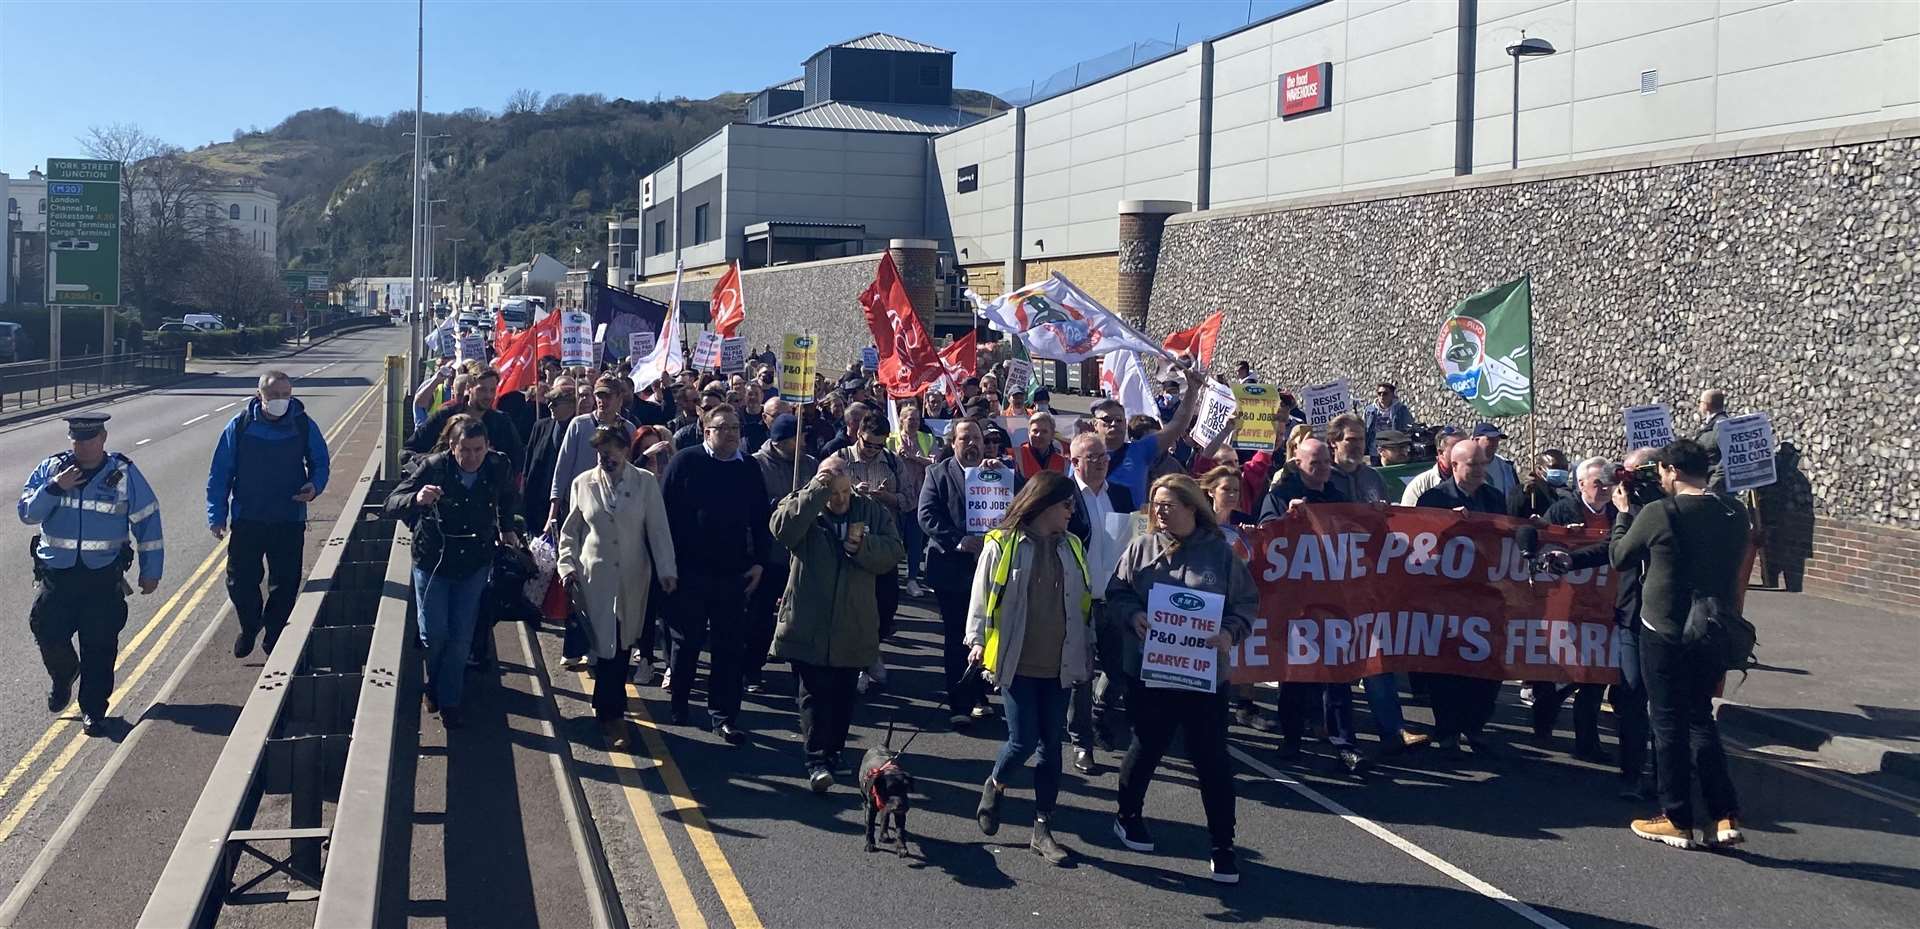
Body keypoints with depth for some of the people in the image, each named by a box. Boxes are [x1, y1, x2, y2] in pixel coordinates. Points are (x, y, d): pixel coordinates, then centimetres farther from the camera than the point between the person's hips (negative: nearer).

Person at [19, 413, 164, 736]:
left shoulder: (124, 474, -3)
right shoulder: (50, 469, 3)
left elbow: (148, 522, 1)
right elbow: (27, 513, -3)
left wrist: (150, 571, 1)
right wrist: (55, 488, -19)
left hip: (103, 575, -2)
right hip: (56, 573, 2)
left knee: (99, 644, 0)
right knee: (47, 633, -2)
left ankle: (93, 709, 11)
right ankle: (63, 676, 31)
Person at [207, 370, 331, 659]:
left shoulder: (304, 425, -3)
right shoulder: (240, 426, -6)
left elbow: (320, 463, 9)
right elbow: (220, 473, 0)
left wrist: (315, 486, -13)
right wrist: (217, 515, -4)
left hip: (290, 521, 0)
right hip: (246, 519, 0)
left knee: (286, 582, 6)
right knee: (240, 580, 5)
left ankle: (274, 633, 25)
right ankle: (250, 627, 32)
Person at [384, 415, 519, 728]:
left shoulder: (499, 467, -13)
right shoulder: (432, 467, -22)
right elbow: (391, 503, -26)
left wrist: (506, 528, 10)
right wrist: (417, 499, -45)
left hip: (475, 564, 2)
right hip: (432, 562, -2)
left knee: (461, 637, 3)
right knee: (434, 634, 2)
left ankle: (449, 700, 19)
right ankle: (434, 686, 32)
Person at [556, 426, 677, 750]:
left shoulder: (645, 482, -1)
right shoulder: (583, 483, 3)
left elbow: (658, 529, -1)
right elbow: (570, 531, 10)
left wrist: (667, 569, -6)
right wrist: (567, 565, 0)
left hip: (633, 579, 0)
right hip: (595, 577, 0)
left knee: (620, 646, 6)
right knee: (604, 645, -3)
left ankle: (607, 710, 21)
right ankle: (614, 716, 3)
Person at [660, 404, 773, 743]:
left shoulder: (750, 469, 6)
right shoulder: (685, 462, -4)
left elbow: (761, 520, 10)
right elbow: (668, 512, -5)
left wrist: (759, 562, 3)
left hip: (734, 573, 3)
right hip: (690, 571, -2)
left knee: (730, 646, 4)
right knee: (687, 641, 11)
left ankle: (724, 715, 11)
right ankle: (678, 703, 28)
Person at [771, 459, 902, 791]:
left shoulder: (874, 512, 4)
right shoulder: (801, 505, -3)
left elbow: (891, 554, -3)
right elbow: (782, 529, -25)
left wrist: (862, 546, -21)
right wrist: (817, 490, -27)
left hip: (853, 627, 3)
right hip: (807, 626, -3)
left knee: (842, 695, 14)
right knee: (813, 694, -5)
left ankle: (834, 750, 29)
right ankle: (816, 760, -6)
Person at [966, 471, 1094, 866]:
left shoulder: (1071, 547, 8)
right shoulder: (1001, 545, -6)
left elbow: (1084, 602, 15)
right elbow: (981, 596, -2)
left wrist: (1087, 649, 14)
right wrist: (977, 640, -11)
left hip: (1059, 666, 5)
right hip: (1017, 664, -4)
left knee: (1051, 746, 7)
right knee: (1023, 741, -5)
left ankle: (1042, 828, 17)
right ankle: (994, 785, 28)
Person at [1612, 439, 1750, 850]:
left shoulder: (1657, 514, -17)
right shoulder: (1735, 512, -2)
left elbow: (1619, 557, -2)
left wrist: (1623, 513, 11)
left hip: (1665, 632, -5)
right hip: (1716, 632, 5)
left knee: (1669, 724, 7)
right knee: (1700, 719, 18)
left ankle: (1677, 820, 13)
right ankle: (1725, 816, 12)